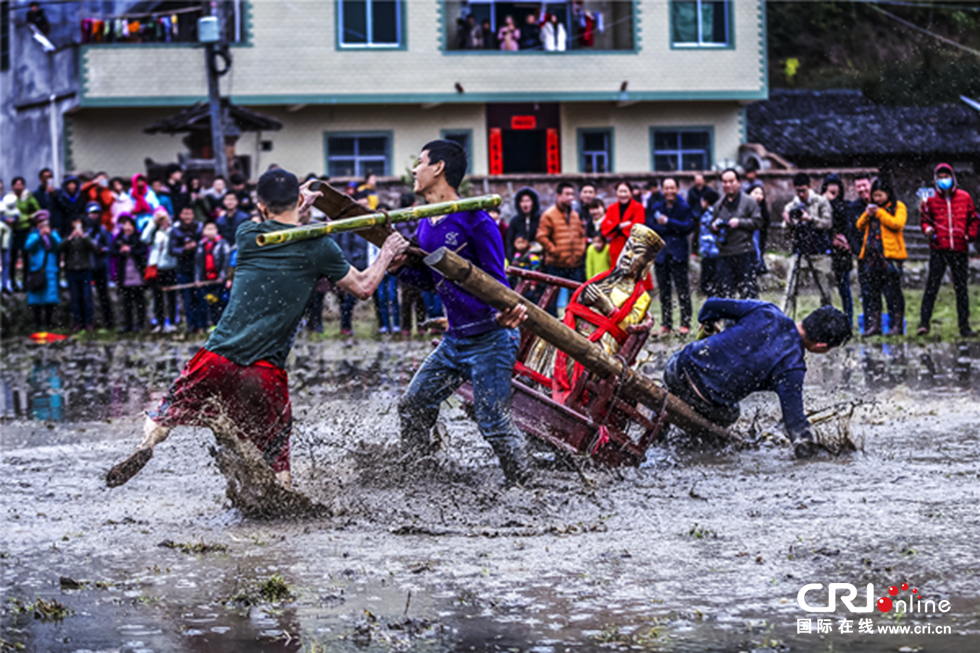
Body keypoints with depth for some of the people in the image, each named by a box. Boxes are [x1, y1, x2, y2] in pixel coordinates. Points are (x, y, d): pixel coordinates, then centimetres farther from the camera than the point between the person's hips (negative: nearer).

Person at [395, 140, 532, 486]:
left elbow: (496, 282, -12)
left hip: (489, 340, -9)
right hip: (454, 341, 9)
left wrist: (504, 311, -32)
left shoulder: (474, 221, -16)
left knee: (493, 424, -8)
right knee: (413, 406, 12)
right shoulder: (426, 226, 9)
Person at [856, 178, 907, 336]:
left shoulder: (898, 207, 2)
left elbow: (898, 224, -15)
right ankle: (873, 325, 8)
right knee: (872, 291, 5)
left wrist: (879, 213, -14)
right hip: (872, 255, 6)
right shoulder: (872, 208, 19)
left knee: (892, 290, -6)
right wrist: (867, 215, -3)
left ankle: (897, 325, -4)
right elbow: (860, 226, 15)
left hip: (891, 254, -6)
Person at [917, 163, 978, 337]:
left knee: (961, 288, 6)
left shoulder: (964, 198, 7)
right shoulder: (931, 200, 3)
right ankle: (924, 323, -9)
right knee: (931, 287, -8)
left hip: (960, 250, 2)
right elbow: (925, 219, 10)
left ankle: (964, 327, 10)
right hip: (938, 249, -2)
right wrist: (927, 229, -11)